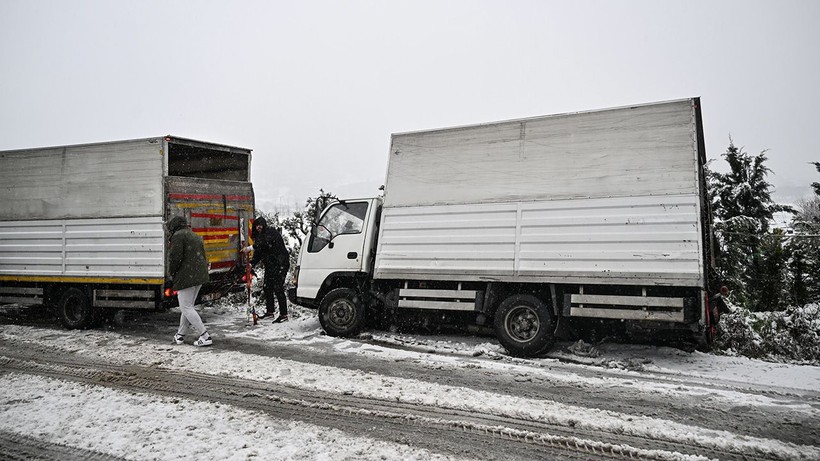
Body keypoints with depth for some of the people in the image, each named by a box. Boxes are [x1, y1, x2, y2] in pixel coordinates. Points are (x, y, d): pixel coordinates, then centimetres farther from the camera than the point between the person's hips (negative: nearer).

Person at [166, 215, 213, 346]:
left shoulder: (178, 236, -7)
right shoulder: (196, 236, 22)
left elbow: (175, 257, -16)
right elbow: (203, 257, 22)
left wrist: (171, 273, -1)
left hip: (186, 277, -9)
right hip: (200, 276, 9)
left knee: (186, 308, -5)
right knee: (188, 306, 18)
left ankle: (205, 337, -10)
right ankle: (180, 335, 28)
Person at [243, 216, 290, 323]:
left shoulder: (272, 232, -10)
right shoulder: (259, 236, 16)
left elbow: (265, 242, -29)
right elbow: (258, 253, 12)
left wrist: (250, 248, -34)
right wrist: (251, 264, -3)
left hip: (280, 263, -9)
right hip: (270, 265, 9)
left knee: (278, 288, -13)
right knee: (267, 287, 11)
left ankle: (284, 315, -10)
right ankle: (270, 311, 24)